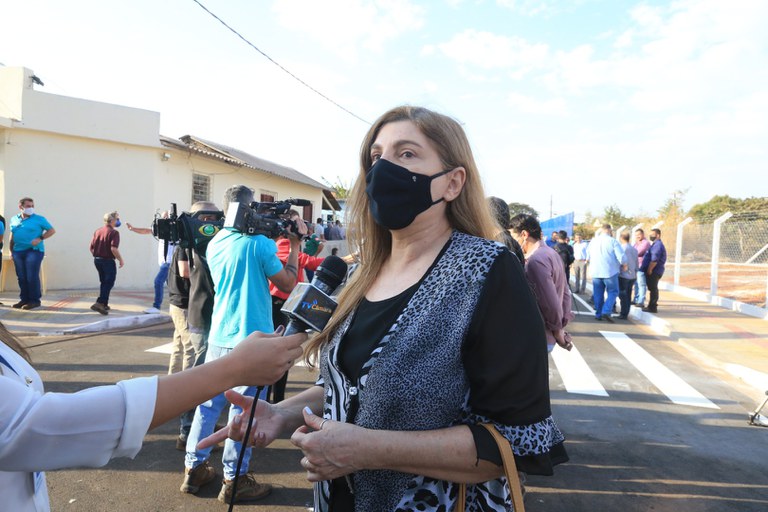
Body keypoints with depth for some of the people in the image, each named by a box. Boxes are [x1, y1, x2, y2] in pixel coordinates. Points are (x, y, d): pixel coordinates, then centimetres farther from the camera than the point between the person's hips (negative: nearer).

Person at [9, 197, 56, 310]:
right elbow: (12, 237, 19)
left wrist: (40, 239, -11)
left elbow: (52, 230, 1)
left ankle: (35, 300, 0)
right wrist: (11, 251, 16)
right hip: (18, 251, 5)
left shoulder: (39, 219, -1)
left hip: (34, 251, -5)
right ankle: (24, 299, 16)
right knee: (21, 277, 8)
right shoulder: (14, 219, 13)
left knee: (32, 277, -7)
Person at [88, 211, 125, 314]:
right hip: (108, 261, -8)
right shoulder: (113, 232, -13)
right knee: (109, 283, -3)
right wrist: (121, 260, -13)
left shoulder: (97, 231, 9)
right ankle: (99, 303, -14)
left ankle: (104, 304, 23)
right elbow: (113, 249, -23)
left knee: (103, 282, 18)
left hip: (97, 260, 8)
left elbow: (91, 248, 10)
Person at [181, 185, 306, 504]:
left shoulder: (214, 244, 7)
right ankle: (234, 481, 16)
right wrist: (294, 245, 2)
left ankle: (194, 469, 28)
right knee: (243, 409, 4)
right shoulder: (258, 242, -14)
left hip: (219, 337, 7)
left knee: (208, 402, 16)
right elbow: (288, 284, -7)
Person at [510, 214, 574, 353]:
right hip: (547, 335, 9)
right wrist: (563, 323, 13)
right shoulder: (551, 253, 10)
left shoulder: (535, 260, -21)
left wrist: (557, 329, -8)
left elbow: (550, 302, -23)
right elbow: (565, 292, 14)